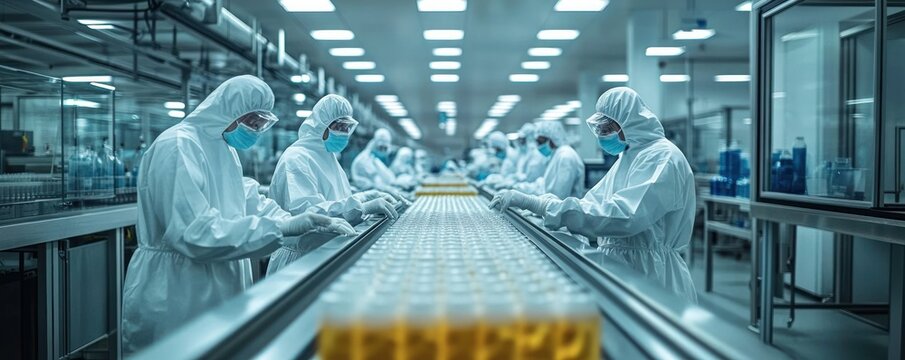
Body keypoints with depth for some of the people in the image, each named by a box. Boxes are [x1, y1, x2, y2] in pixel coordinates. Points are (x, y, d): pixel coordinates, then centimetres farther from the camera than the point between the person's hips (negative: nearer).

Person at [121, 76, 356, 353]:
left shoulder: (224, 149, 11)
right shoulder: (179, 147, -20)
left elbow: (249, 200, 9)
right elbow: (194, 232, -28)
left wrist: (298, 222, -7)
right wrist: (280, 227, -29)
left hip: (216, 290, 9)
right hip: (174, 297, -9)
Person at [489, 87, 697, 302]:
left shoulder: (662, 157, -17)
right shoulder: (628, 156, 13)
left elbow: (623, 215, -31)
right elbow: (594, 202, 11)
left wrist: (540, 205, -34)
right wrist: (530, 203, -2)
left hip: (650, 273, -8)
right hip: (622, 264, 8)